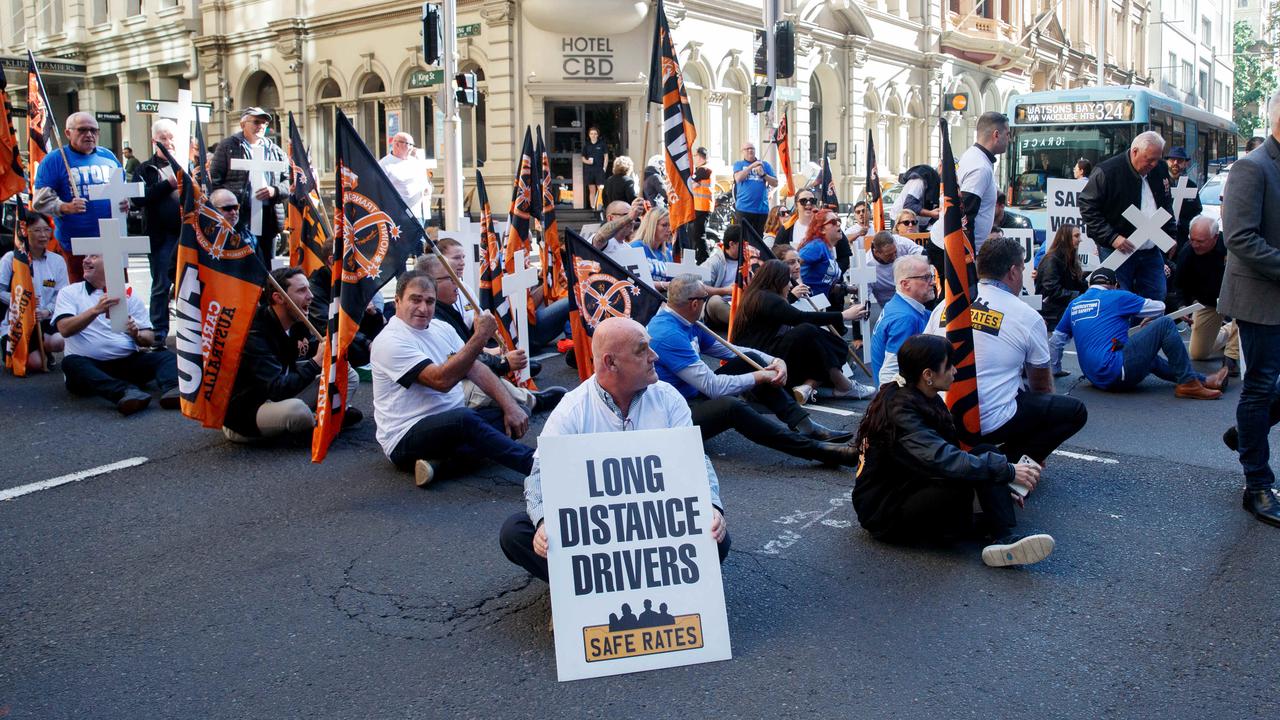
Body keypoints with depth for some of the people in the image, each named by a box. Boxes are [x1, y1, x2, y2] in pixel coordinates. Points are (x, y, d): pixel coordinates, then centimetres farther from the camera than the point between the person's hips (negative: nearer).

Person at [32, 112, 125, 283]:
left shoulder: (108, 156, 13)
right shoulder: (54, 160, -1)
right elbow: (40, 200, -6)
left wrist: (125, 203, -2)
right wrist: (66, 207, -25)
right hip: (75, 243, -3)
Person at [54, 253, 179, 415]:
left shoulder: (128, 295, 14)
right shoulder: (69, 293, 11)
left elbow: (148, 339, 10)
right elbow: (64, 329, -8)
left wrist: (136, 334, -13)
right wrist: (96, 310, -22)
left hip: (128, 363, 2)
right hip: (89, 365, -1)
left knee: (165, 356, -20)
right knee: (71, 363, -32)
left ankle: (172, 389, -52)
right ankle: (125, 391, -54)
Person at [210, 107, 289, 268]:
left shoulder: (276, 151, 19)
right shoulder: (228, 146, 7)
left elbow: (288, 183, 13)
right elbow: (214, 179, 1)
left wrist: (274, 190, -8)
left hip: (268, 217, 4)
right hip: (238, 217, -4)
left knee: (265, 266, 6)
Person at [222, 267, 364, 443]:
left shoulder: (297, 324, -1)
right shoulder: (254, 334, -27)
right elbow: (277, 390, -34)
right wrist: (316, 362, -30)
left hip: (277, 400, 8)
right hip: (241, 415, -8)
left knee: (348, 375, 4)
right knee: (296, 409, -39)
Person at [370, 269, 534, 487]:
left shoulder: (441, 328, 10)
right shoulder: (390, 342, -16)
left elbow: (476, 369, 7)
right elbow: (442, 381, -26)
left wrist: (510, 405, -7)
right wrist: (479, 338, -28)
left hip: (454, 424, 9)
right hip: (406, 440, -8)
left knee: (516, 416, -9)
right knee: (463, 418, -37)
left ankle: (441, 461, -20)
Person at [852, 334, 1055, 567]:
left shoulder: (927, 400, 5)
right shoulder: (899, 410, -24)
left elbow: (948, 451, 10)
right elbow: (941, 460, -36)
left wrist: (1001, 488, 1)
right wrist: (1008, 471, -31)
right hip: (883, 511, -9)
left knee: (986, 452, -9)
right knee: (959, 484, -34)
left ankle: (1006, 537, -24)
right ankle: (991, 530, -3)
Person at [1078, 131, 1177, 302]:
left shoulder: (1160, 170, 7)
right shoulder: (1107, 171, -14)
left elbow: (1166, 206, 23)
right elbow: (1088, 208, -14)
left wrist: (1171, 235, 11)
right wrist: (1112, 238, -20)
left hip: (1151, 252, 6)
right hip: (1118, 252, -6)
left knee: (1157, 299, 8)